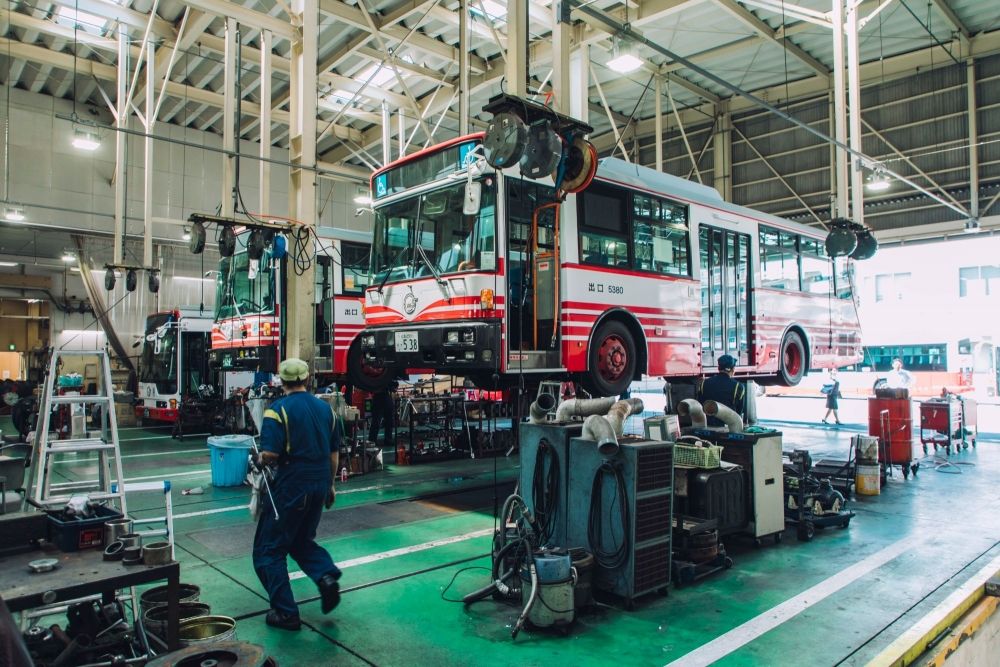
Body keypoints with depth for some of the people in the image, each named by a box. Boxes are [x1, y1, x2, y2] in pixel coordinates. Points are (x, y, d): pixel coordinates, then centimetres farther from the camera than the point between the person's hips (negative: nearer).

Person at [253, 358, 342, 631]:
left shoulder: (278, 410, -11)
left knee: (269, 550, 9)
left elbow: (269, 455, -20)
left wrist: (261, 460, 3)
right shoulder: (325, 408, 7)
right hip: (319, 486, 6)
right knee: (302, 540, 25)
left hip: (290, 486, -6)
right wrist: (329, 485, 22)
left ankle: (286, 613, 9)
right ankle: (327, 575, 1)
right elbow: (334, 453, 12)